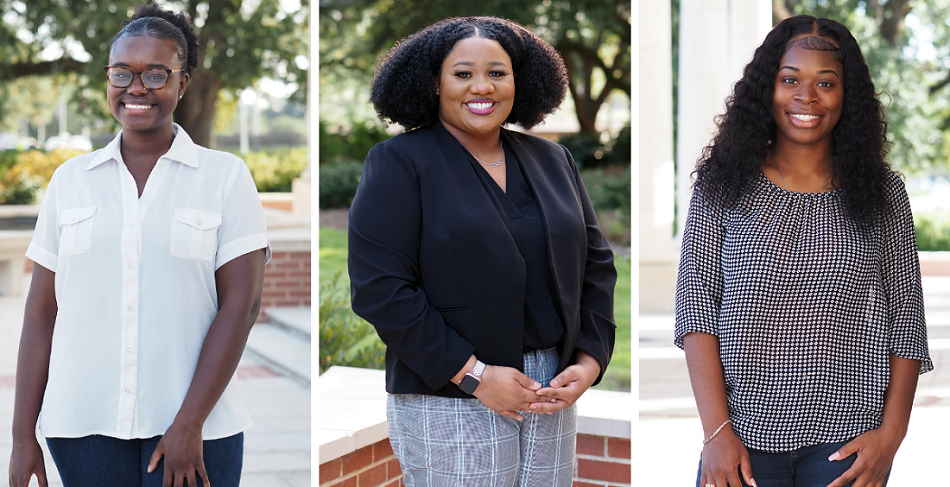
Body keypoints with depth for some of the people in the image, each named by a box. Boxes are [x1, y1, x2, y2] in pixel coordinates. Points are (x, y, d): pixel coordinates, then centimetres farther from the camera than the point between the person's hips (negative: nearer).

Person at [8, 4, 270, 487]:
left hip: (193, 427, -2)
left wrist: (190, 422, -11)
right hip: (83, 427, 2)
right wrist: (22, 434, 3)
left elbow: (241, 304, -5)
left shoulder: (226, 176, 2)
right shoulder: (70, 179, 9)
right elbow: (41, 311, 8)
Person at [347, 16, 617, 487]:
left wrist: (589, 362, -1)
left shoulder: (552, 160, 11)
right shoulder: (399, 163, -5)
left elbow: (595, 263, 14)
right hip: (449, 403, -5)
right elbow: (380, 289, -13)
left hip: (551, 401, 5)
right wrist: (473, 375, -16)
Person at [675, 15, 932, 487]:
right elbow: (696, 300, -3)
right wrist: (716, 430, -11)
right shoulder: (722, 184, 2)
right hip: (744, 434, 0)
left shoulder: (882, 192, 5)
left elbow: (905, 316, 5)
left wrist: (891, 432, -4)